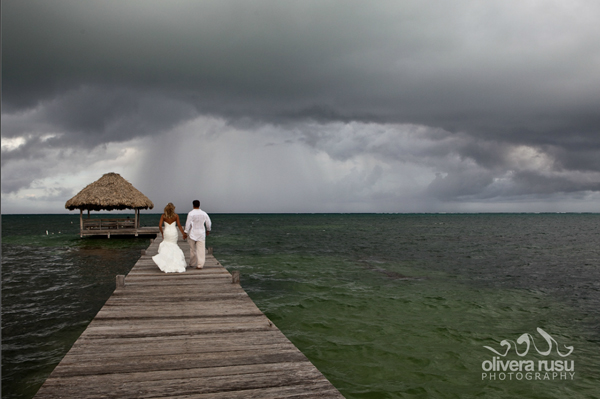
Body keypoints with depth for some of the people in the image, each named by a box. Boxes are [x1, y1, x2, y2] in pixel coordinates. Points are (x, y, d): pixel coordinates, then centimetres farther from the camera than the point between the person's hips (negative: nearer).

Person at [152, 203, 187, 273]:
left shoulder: (163, 215, -3)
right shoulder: (176, 215, -5)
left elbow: (160, 226, -6)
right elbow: (179, 226, -4)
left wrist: (162, 233, 9)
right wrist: (183, 234, 3)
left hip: (166, 233, 0)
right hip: (174, 232, 0)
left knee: (166, 246, 18)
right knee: (173, 246, 13)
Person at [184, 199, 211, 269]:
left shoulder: (191, 213, -11)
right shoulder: (204, 213, 2)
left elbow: (188, 223, -14)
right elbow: (208, 223, 10)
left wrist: (185, 232, -7)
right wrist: (208, 230, 27)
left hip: (192, 233, -2)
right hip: (201, 233, 2)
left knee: (192, 249, 14)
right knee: (201, 249, -1)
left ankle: (192, 263, 26)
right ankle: (200, 264, -7)